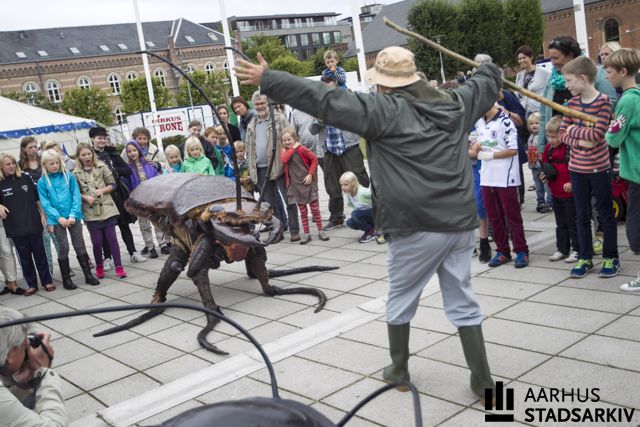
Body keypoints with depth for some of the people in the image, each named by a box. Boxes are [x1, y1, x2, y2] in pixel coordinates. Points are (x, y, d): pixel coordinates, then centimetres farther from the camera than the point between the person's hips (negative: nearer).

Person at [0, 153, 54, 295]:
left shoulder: (25, 177, 2)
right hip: (15, 228, 0)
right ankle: (31, 284, 17)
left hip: (34, 223, 1)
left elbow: (37, 197, 8)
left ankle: (47, 281, 18)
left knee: (40, 254, 8)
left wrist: (42, 214, 4)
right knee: (24, 257, 7)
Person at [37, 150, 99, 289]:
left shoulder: (69, 176, 1)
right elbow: (45, 203, -4)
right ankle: (66, 279, 11)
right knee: (63, 247, 0)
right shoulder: (42, 182, -1)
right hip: (57, 219, -1)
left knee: (80, 245, 6)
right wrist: (58, 217, -14)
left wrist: (73, 215, -13)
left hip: (73, 217, 1)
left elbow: (76, 196, -2)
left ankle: (88, 275, 13)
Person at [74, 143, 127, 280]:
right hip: (90, 212, 0)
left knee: (112, 238, 0)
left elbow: (113, 185, 5)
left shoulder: (102, 167, 2)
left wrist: (102, 190, -11)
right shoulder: (76, 173, 1)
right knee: (97, 241, 3)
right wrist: (85, 198, -13)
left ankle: (119, 267, 6)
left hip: (107, 208, 0)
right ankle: (99, 267, 23)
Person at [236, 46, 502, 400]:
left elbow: (324, 101, -14)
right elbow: (485, 86, 32)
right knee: (462, 302, 14)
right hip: (460, 223, 6)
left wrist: (267, 79, -9)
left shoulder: (384, 109, -8)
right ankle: (483, 380, 16)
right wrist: (490, 68, 56)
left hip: (417, 227, -6)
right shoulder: (453, 104, 11)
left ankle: (398, 369, 31)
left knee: (401, 301, 15)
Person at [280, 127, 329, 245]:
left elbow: (314, 159, -5)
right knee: (302, 210, 7)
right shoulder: (285, 151, 4)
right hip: (295, 185, 3)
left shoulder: (302, 149, -7)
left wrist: (310, 174, -11)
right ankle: (306, 234, 13)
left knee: (315, 207, 1)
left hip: (308, 183, -3)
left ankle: (320, 231, 11)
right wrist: (292, 148, -14)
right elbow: (284, 160, -16)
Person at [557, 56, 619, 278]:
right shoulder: (573, 102, 4)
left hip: (599, 168, -5)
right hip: (577, 168, 5)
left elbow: (597, 134, -20)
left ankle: (611, 257, 19)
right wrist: (578, 142, -14)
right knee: (582, 215, 12)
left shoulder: (603, 101, -12)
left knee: (605, 214, 7)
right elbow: (562, 133, 3)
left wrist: (573, 129, -9)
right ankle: (585, 257, 23)